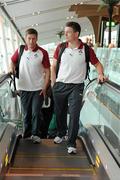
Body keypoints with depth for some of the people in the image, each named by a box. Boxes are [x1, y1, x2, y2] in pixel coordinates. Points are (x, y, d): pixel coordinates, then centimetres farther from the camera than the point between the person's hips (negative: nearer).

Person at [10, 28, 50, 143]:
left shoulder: (43, 53, -7)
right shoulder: (20, 50, 1)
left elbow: (47, 71, -3)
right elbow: (13, 61, 18)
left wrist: (45, 87, -8)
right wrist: (12, 68, -4)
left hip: (38, 89, -2)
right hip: (24, 88, 3)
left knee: (36, 113, 1)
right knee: (26, 113, 12)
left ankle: (35, 134, 16)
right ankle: (26, 134, 27)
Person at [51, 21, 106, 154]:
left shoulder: (86, 49, -5)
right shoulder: (60, 47, 0)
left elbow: (97, 64, 5)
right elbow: (54, 66, 7)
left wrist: (100, 74, -14)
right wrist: (53, 83, 4)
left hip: (76, 87, -2)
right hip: (60, 86, 3)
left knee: (74, 115, -6)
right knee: (60, 113, 15)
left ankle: (71, 143, 5)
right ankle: (61, 133, 38)